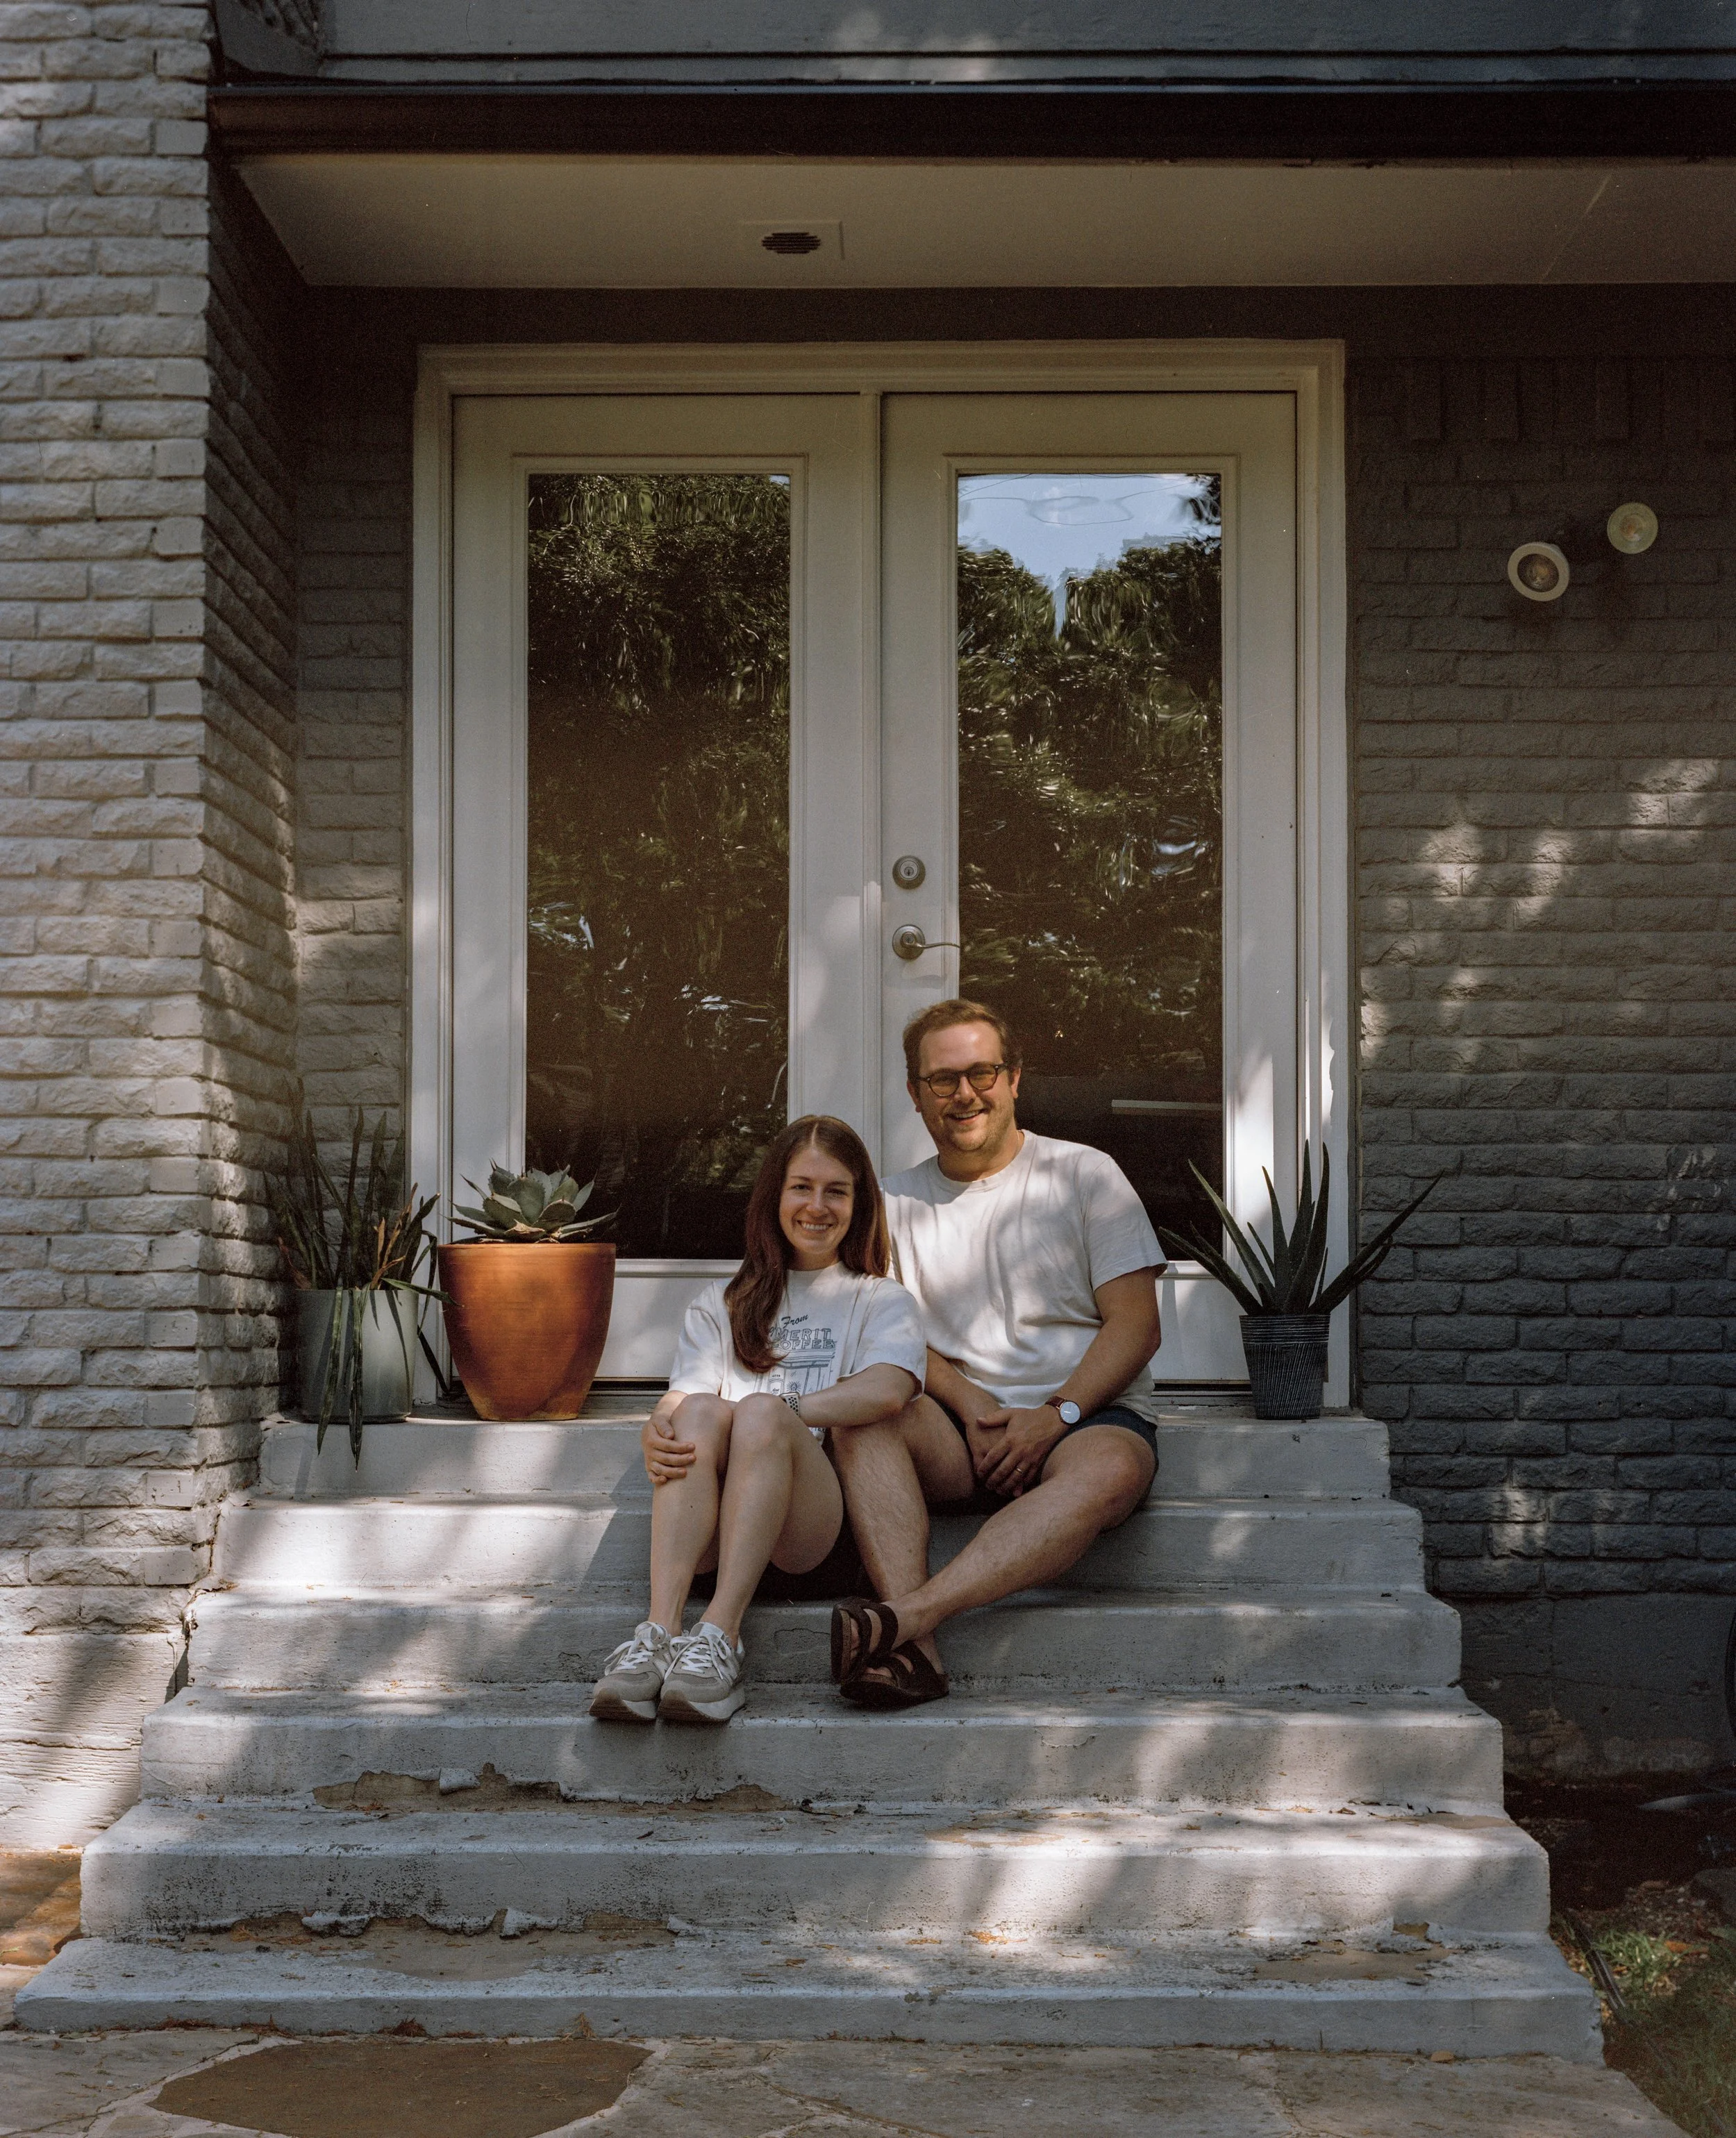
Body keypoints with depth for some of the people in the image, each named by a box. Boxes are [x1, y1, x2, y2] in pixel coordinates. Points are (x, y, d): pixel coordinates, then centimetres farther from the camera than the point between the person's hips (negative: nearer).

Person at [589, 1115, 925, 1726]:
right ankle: (658, 1631, -44)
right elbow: (679, 1400, 10)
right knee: (702, 1411, -29)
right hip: (716, 1525, 2)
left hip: (812, 1520, -2)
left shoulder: (882, 1302, 20)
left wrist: (773, 1414, -13)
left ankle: (720, 1637, -45)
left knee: (760, 1413, -31)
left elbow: (888, 1390, -4)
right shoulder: (722, 1305, 28)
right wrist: (656, 1435, -14)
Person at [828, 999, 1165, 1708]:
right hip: (961, 1429, 2)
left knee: (1108, 1472, -38)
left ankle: (905, 1615, -50)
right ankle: (914, 1647, -45)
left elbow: (1136, 1324, 0)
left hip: (1091, 1414, -2)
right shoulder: (898, 1202, 15)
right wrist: (968, 1402, -12)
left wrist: (1055, 1415, -15)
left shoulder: (1085, 1175, 7)